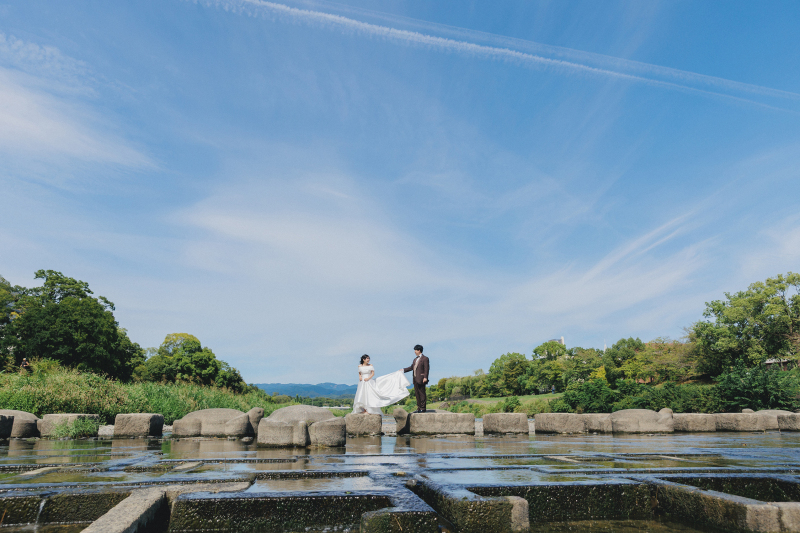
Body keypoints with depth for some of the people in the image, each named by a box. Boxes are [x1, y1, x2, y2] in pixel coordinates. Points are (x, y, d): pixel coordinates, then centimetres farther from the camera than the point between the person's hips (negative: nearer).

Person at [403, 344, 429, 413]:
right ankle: (419, 408, 15)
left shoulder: (424, 358, -4)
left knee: (422, 393, -4)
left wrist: (425, 377, -19)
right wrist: (403, 370, 17)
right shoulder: (415, 359, 20)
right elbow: (411, 367, 22)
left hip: (421, 379, -8)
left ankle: (423, 408, 1)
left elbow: (426, 369, -11)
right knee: (417, 393, 9)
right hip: (415, 379, 8)